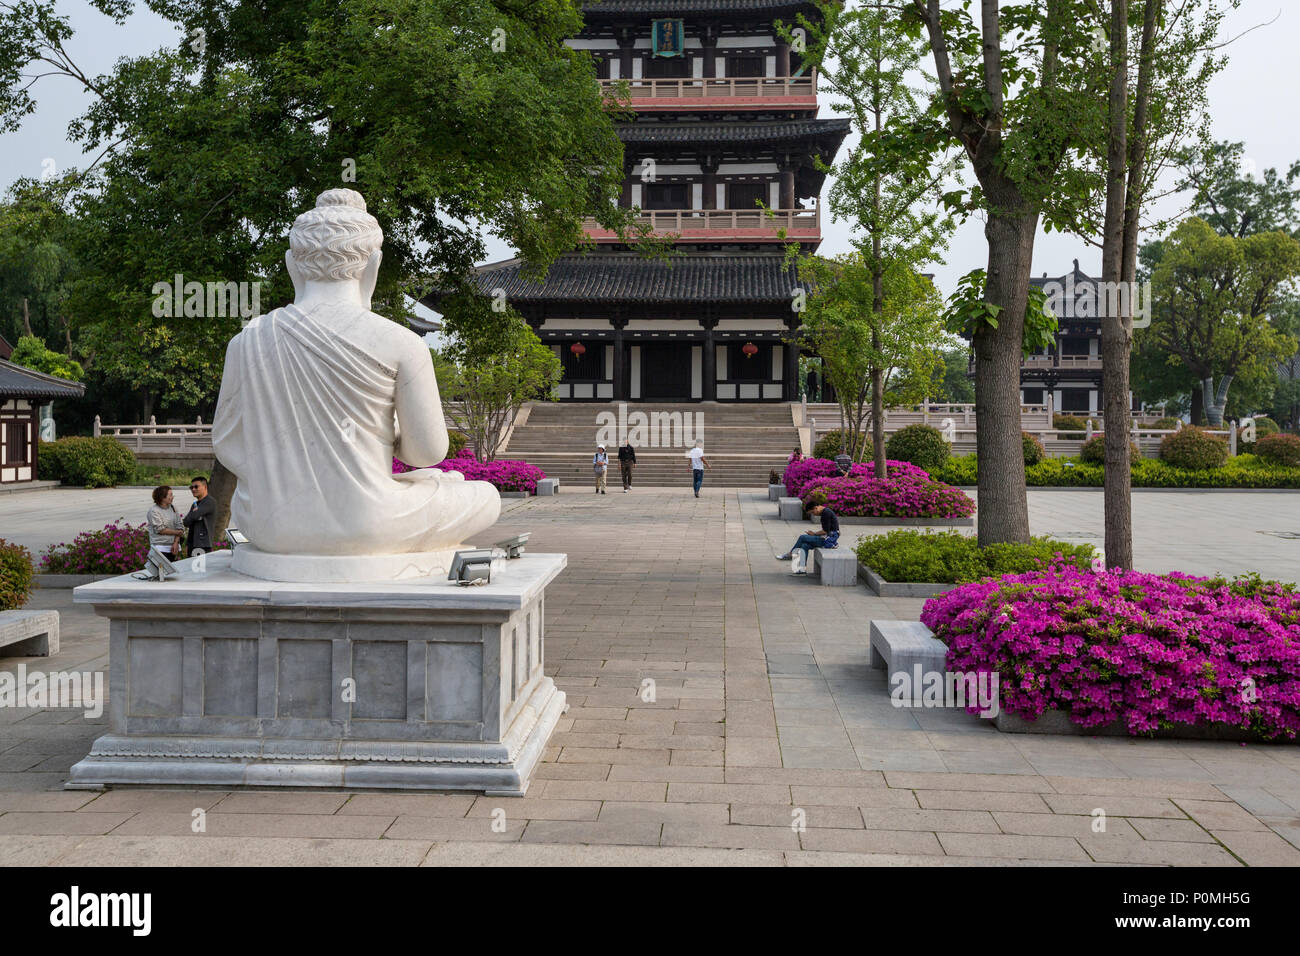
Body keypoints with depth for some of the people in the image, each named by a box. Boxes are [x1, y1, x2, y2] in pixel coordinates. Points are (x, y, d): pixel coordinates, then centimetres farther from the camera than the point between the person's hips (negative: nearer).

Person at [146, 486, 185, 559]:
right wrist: (177, 532, -4)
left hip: (174, 547, 5)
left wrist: (176, 543, -5)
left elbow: (180, 526, 6)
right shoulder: (154, 511, -7)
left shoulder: (173, 508, 10)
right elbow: (160, 530, -12)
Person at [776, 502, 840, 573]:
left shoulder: (826, 513, -16)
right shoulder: (824, 512, 15)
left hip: (830, 538, -10)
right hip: (827, 537, 10)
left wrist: (814, 533, -5)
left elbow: (825, 531, -19)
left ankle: (789, 554, 9)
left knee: (802, 537, -8)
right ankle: (803, 568, -3)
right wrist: (815, 533, 6)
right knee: (805, 545, 0)